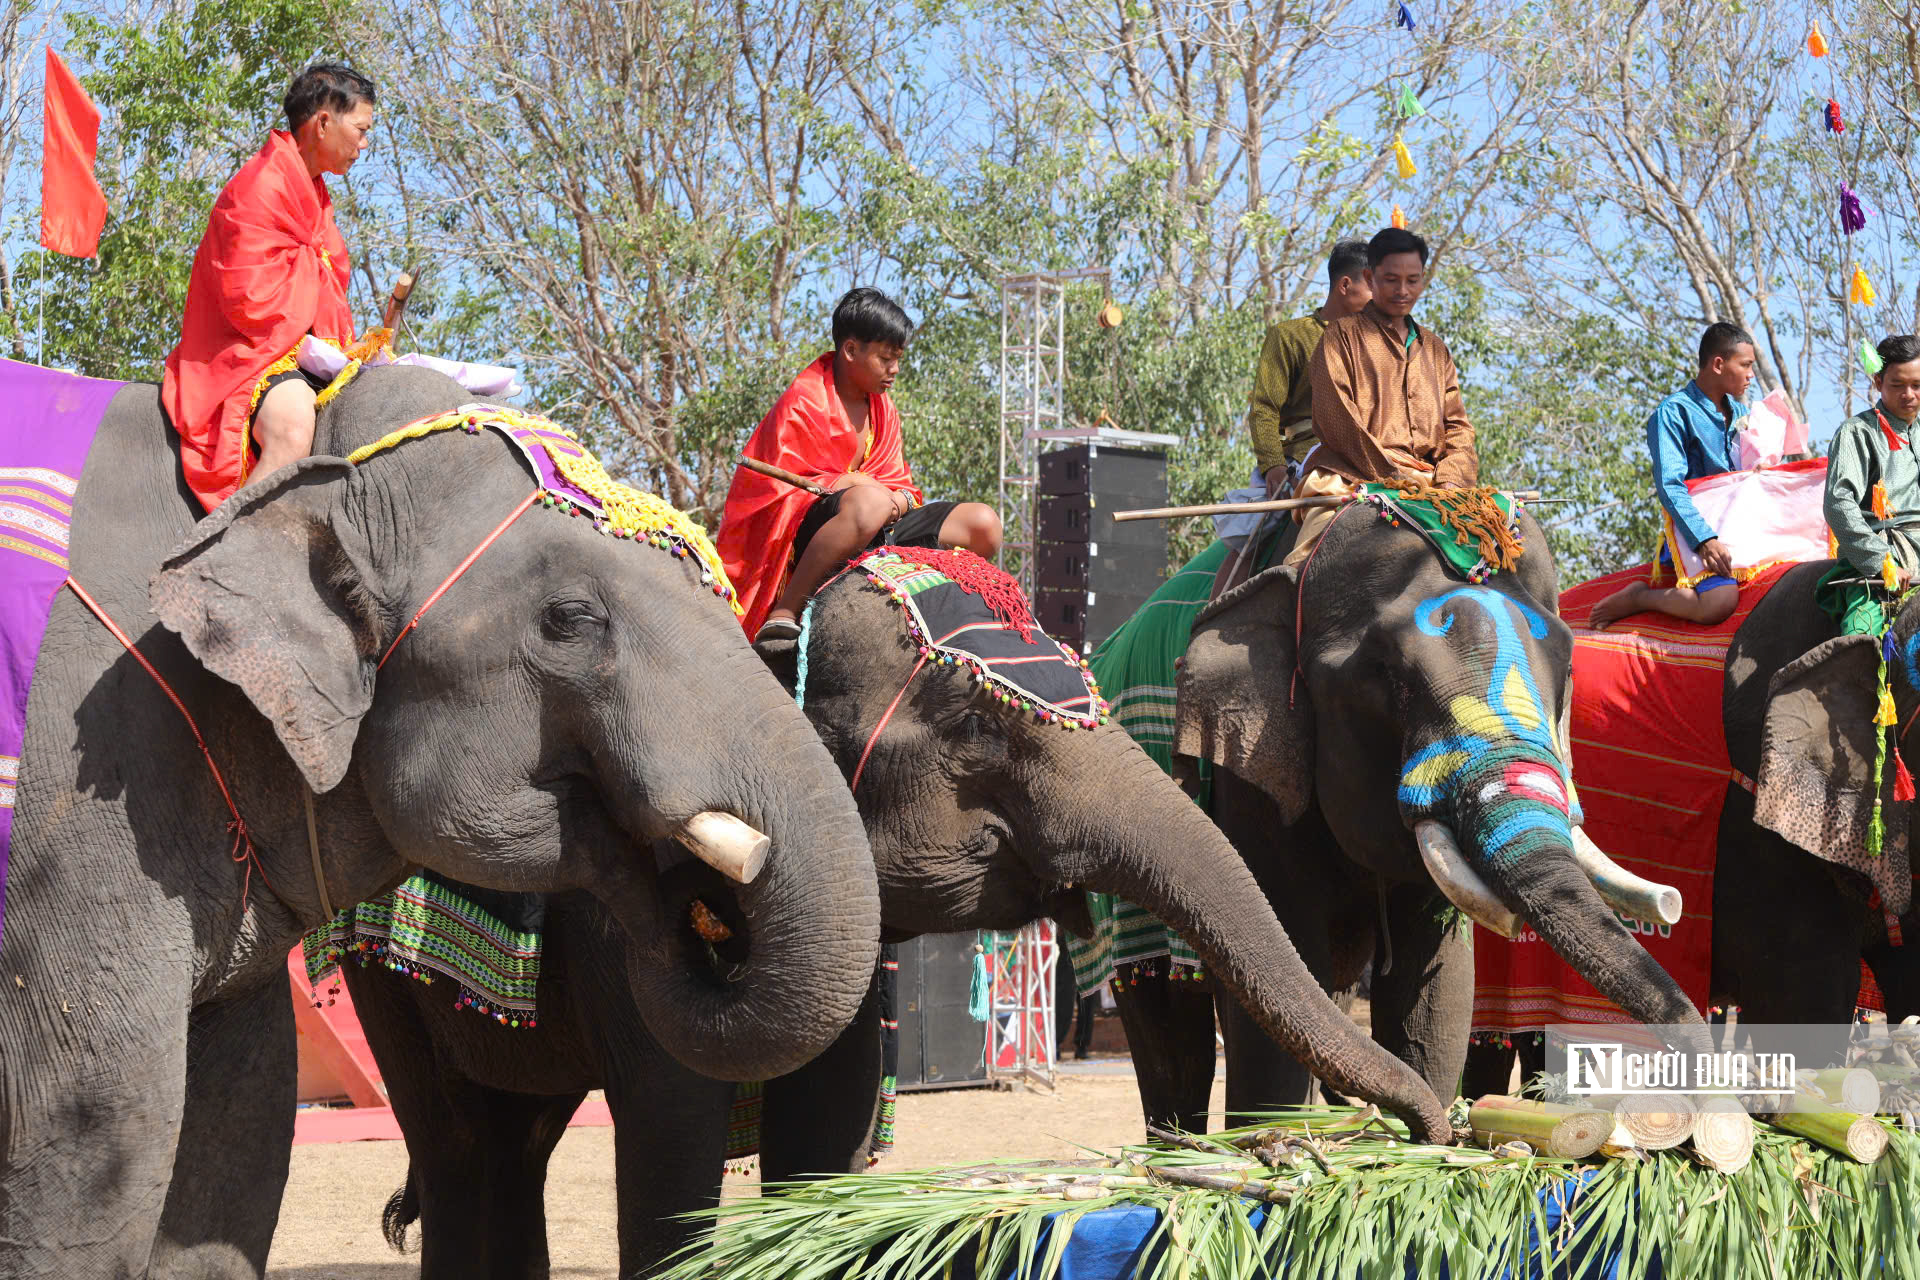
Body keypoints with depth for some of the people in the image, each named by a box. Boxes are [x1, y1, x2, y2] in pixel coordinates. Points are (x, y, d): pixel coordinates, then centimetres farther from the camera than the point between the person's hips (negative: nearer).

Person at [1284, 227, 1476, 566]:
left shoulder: (1435, 350, 27)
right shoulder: (1343, 335, 10)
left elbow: (1456, 426, 20)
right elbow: (1336, 419, -2)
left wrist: (1450, 481, -2)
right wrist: (1389, 477, -11)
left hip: (1427, 485, 5)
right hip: (1353, 480, -5)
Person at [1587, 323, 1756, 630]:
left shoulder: (1738, 410, 19)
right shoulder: (1673, 412, -7)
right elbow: (1670, 487, -18)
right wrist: (1705, 540, -30)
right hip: (1696, 532, -7)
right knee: (1718, 604, -32)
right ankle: (1637, 598, -6)